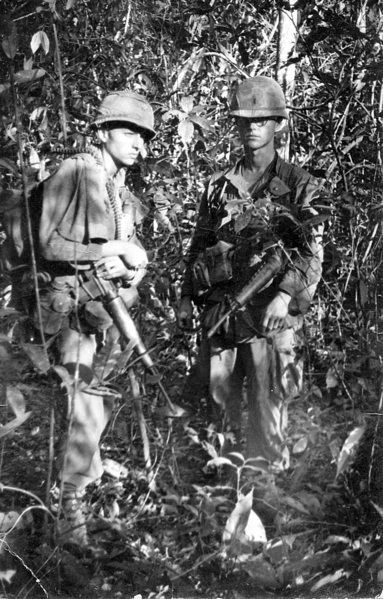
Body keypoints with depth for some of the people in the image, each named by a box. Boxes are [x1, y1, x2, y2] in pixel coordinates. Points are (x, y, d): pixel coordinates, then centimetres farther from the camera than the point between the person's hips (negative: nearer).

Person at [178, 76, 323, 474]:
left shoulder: (298, 185, 1)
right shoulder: (218, 186, 13)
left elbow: (313, 253, -6)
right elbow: (199, 245, 19)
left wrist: (286, 296, -19)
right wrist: (187, 296, 13)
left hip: (270, 312, -4)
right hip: (219, 309, 4)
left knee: (267, 406, -1)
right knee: (219, 400, 10)